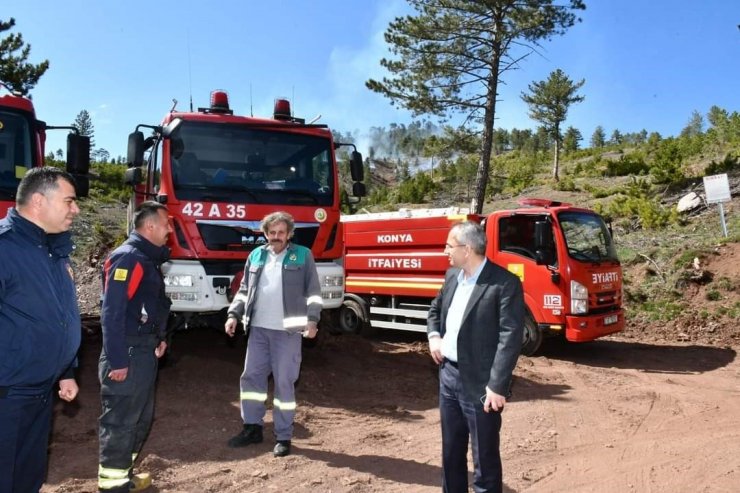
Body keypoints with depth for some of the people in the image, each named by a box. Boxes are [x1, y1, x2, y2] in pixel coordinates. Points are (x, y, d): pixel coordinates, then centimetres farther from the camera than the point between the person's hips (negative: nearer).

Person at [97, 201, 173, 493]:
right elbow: (112, 313, -22)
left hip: (144, 352, 10)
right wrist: (116, 359, -23)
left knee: (141, 417, 18)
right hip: (127, 354, -10)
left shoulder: (147, 258, 14)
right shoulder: (127, 258, -17)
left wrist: (159, 338, 16)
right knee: (120, 420, -1)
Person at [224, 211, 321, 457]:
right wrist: (234, 314, 5)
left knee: (284, 382, 1)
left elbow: (313, 292, -2)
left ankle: (283, 436, 12)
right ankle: (252, 428, 25)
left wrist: (312, 320, -13)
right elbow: (244, 290, 17)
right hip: (258, 328, 5)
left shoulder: (302, 256, 1)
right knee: (251, 376, 9)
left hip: (288, 330, -4)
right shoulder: (256, 256, 13)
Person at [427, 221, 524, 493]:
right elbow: (436, 309, 24)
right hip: (448, 375, 7)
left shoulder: (505, 283, -16)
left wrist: (497, 386, -21)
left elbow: (511, 338, -19)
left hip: (479, 384, -7)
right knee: (451, 451, 20)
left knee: (485, 458, 7)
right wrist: (433, 336, 4)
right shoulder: (452, 275, 8)